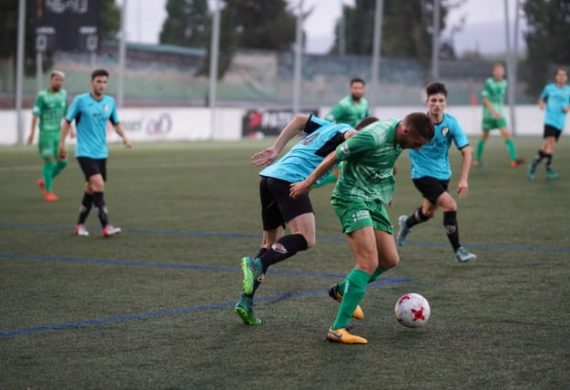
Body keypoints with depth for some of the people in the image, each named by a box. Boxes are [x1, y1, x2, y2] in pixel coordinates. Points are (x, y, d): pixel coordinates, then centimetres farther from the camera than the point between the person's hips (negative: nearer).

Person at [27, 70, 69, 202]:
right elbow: (35, 114, -11)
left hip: (58, 133, 6)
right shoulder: (42, 95, -8)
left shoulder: (63, 94, 9)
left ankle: (44, 181, 25)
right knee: (49, 161, -6)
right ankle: (48, 192, 3)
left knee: (62, 162, 3)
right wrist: (32, 132, -18)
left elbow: (66, 113, 19)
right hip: (46, 133, -6)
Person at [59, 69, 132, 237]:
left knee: (91, 189, 11)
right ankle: (106, 226, -21)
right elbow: (67, 121, 1)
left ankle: (80, 224, 26)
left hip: (101, 153, 5)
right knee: (99, 185, -19)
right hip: (85, 152, -5)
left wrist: (124, 136, -2)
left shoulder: (110, 102, 5)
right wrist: (62, 143, -2)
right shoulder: (80, 100, -7)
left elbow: (116, 123, 16)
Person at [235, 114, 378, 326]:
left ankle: (245, 302, 7)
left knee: (272, 244, 16)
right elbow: (350, 136, -20)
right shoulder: (346, 129, 4)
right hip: (290, 179, -9)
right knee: (305, 239, -20)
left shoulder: (330, 127, 28)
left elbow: (300, 119, 35)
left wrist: (276, 149, 29)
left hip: (270, 175, 9)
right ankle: (256, 264, -36)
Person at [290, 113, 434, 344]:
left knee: (390, 260, 8)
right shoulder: (374, 137, -25)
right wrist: (308, 183, -7)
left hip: (374, 201, 9)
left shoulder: (398, 139, 2)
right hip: (352, 198, -9)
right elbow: (335, 156, -16)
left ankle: (344, 289, 33)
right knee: (369, 263, -20)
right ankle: (338, 329, -21)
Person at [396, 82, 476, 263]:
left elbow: (466, 151, -9)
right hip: (422, 174, -5)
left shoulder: (451, 123, -12)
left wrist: (464, 179, -17)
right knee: (450, 206, -20)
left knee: (428, 212, 21)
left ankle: (406, 223, 55)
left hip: (442, 173, 5)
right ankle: (457, 250, -7)